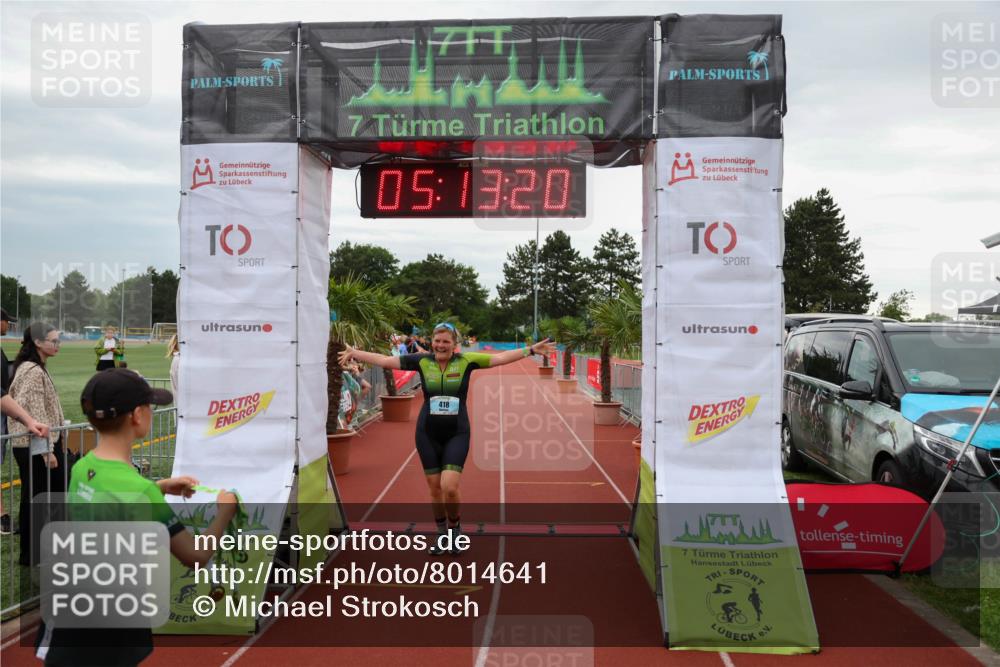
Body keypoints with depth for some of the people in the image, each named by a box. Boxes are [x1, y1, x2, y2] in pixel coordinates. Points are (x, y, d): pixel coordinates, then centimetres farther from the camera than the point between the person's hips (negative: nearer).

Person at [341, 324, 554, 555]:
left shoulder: (466, 361, -5)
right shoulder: (422, 361, -3)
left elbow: (500, 358, -7)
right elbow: (385, 360, -1)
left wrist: (531, 350, -12)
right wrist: (354, 353, -2)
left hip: (457, 434, -2)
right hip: (428, 434, 2)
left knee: (449, 488, -12)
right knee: (435, 489, 10)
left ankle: (455, 527, 18)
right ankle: (442, 534, 32)